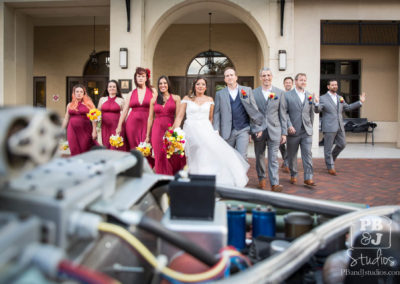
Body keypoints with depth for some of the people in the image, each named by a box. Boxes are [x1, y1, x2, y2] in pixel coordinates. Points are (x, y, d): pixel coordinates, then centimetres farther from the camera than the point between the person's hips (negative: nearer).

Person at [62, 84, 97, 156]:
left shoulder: (89, 104, 2)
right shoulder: (70, 105, 12)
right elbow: (66, 119, 17)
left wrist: (94, 131, -11)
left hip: (85, 130, -3)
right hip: (73, 130, 3)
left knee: (85, 150, -2)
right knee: (75, 151, 1)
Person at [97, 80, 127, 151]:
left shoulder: (121, 100, 3)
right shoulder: (102, 99, 11)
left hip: (117, 127, -3)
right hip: (105, 126, 3)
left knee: (116, 147, -8)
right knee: (106, 146, 3)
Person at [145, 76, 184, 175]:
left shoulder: (176, 98, 5)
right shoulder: (154, 100, 11)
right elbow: (150, 118, 12)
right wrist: (147, 136, 11)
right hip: (157, 130, 2)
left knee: (173, 157, -2)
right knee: (160, 157, 1)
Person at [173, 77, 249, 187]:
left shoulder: (209, 100, 12)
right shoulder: (187, 99, 7)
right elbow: (180, 116, 3)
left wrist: (211, 130, 7)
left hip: (206, 130, 2)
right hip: (190, 131, -1)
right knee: (195, 160, -9)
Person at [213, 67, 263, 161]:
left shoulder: (247, 90, 5)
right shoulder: (220, 94, 6)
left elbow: (254, 109, 6)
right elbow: (217, 113, 3)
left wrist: (258, 127, 5)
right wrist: (216, 130, -5)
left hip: (243, 130, -1)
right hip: (227, 131, 1)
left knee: (242, 157, -10)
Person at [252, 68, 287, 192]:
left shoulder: (279, 92, 5)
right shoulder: (253, 93, 3)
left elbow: (282, 114, 4)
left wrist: (284, 132, 2)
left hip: (274, 130, -1)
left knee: (273, 158, -4)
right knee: (259, 157, 12)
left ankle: (274, 184, -3)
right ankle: (261, 179, 30)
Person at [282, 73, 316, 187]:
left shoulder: (310, 95, 10)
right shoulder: (287, 95, 0)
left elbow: (311, 113, 15)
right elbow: (284, 112, -6)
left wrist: (310, 126, 15)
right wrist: (289, 126, -15)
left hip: (307, 131, 2)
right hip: (293, 131, -2)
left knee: (307, 154, -4)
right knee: (292, 155, 9)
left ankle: (308, 178, -1)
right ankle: (293, 175, 24)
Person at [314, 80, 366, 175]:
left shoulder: (340, 98, 14)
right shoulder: (323, 98, -5)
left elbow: (347, 107, 22)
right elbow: (317, 110, -16)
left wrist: (360, 102, 17)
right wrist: (317, 103, -36)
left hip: (339, 126, 6)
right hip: (329, 127, -6)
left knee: (342, 144, 9)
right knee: (328, 147, 1)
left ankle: (331, 158, 32)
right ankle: (330, 167, 12)